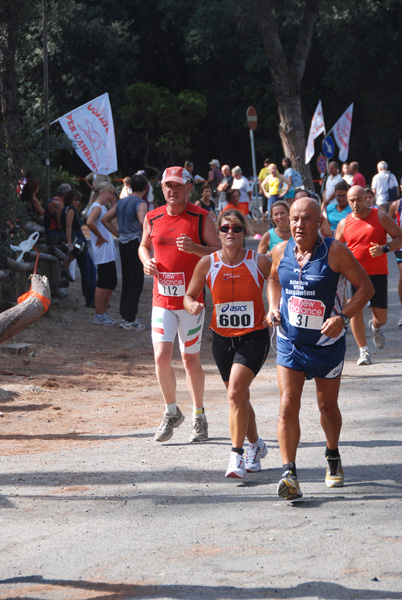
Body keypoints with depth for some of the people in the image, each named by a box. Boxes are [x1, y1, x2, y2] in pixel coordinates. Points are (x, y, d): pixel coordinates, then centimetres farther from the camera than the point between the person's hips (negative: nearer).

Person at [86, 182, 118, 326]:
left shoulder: (102, 207, 17)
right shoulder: (97, 207, -13)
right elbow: (89, 222, -30)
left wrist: (113, 203, 16)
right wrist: (100, 237, -20)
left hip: (108, 252, 10)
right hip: (103, 252, -10)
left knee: (112, 283, 14)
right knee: (103, 283, -5)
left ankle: (103, 312, 22)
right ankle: (99, 316, 1)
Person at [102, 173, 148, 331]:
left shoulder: (121, 202, 12)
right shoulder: (140, 204, -11)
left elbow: (105, 219, 13)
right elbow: (142, 222, -30)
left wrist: (118, 233, 11)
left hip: (123, 245, 7)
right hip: (135, 244, -7)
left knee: (126, 281, 15)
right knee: (135, 283, -1)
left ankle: (124, 316, 20)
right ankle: (130, 320, -1)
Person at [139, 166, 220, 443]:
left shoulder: (201, 218, -3)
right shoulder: (152, 218, 7)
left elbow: (220, 251, -4)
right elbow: (144, 246, 23)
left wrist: (195, 248, -22)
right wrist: (147, 262, 1)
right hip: (162, 299, 2)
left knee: (191, 359, 5)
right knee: (162, 356, -9)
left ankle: (199, 418, 22)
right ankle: (172, 412, 12)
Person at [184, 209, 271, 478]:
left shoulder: (260, 262, -8)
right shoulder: (207, 263, -3)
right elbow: (190, 295, 6)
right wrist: (193, 305, -17)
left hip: (254, 337, -4)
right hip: (222, 337, 4)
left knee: (236, 392, -20)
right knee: (239, 396, 15)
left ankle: (237, 454, -13)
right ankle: (256, 445, 38)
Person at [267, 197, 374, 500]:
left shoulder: (335, 251, -14)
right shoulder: (281, 251, -2)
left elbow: (365, 287, -9)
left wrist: (342, 317, -22)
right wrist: (274, 307, 1)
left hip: (327, 342, -2)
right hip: (290, 341, 2)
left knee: (328, 405, 14)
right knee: (288, 406, -12)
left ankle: (333, 458, 40)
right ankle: (289, 473, -13)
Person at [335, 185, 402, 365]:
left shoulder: (380, 217, -1)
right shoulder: (344, 224, 5)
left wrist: (384, 249, -17)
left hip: (378, 273, -1)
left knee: (381, 316, 0)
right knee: (355, 312, -10)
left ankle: (375, 327, 39)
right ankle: (363, 350, 5)